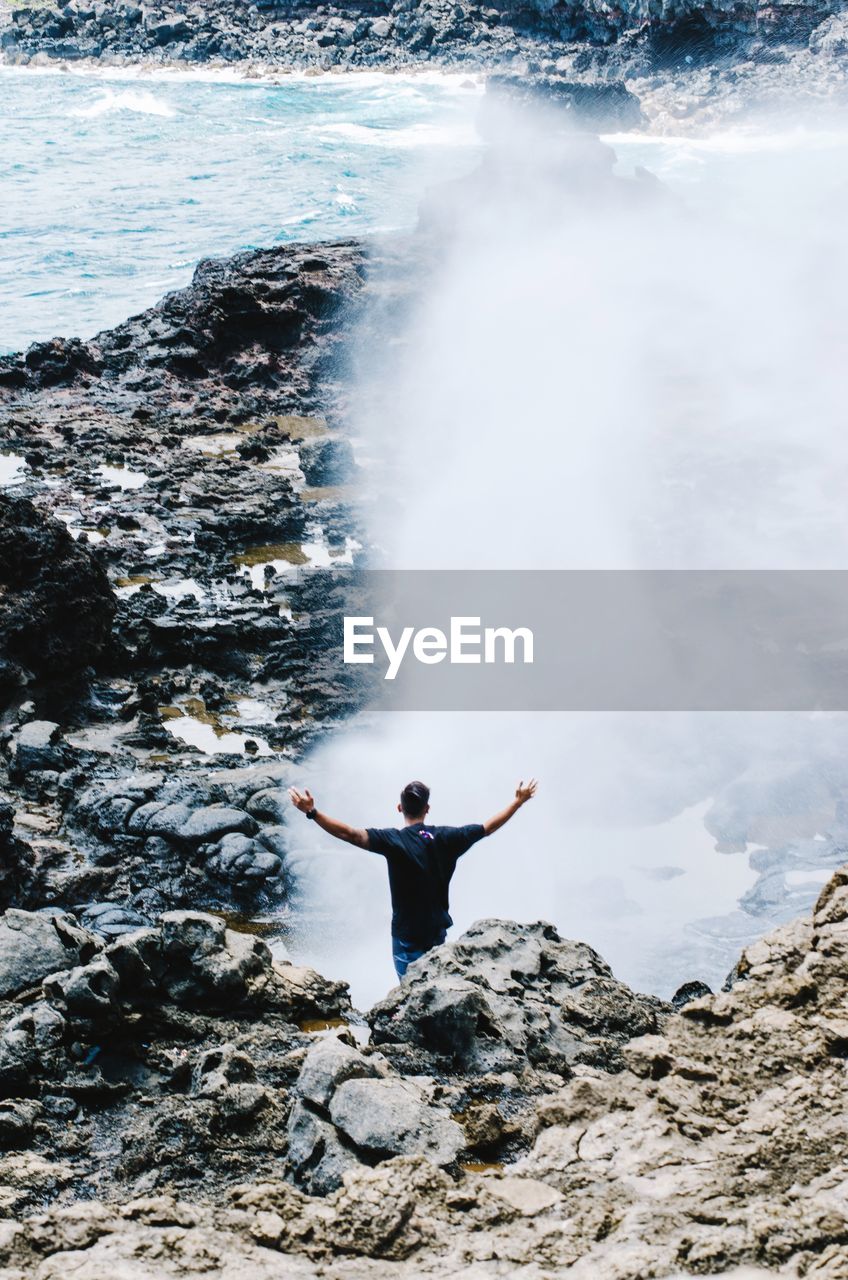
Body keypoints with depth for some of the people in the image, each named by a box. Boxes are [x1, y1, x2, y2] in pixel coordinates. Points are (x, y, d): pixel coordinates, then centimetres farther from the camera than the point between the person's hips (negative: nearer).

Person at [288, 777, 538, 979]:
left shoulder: (395, 840, -19)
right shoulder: (445, 838, -5)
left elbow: (351, 834, -32)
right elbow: (488, 827, 6)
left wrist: (312, 812, -36)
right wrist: (519, 801, 19)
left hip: (407, 936, -5)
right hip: (438, 931, 5)